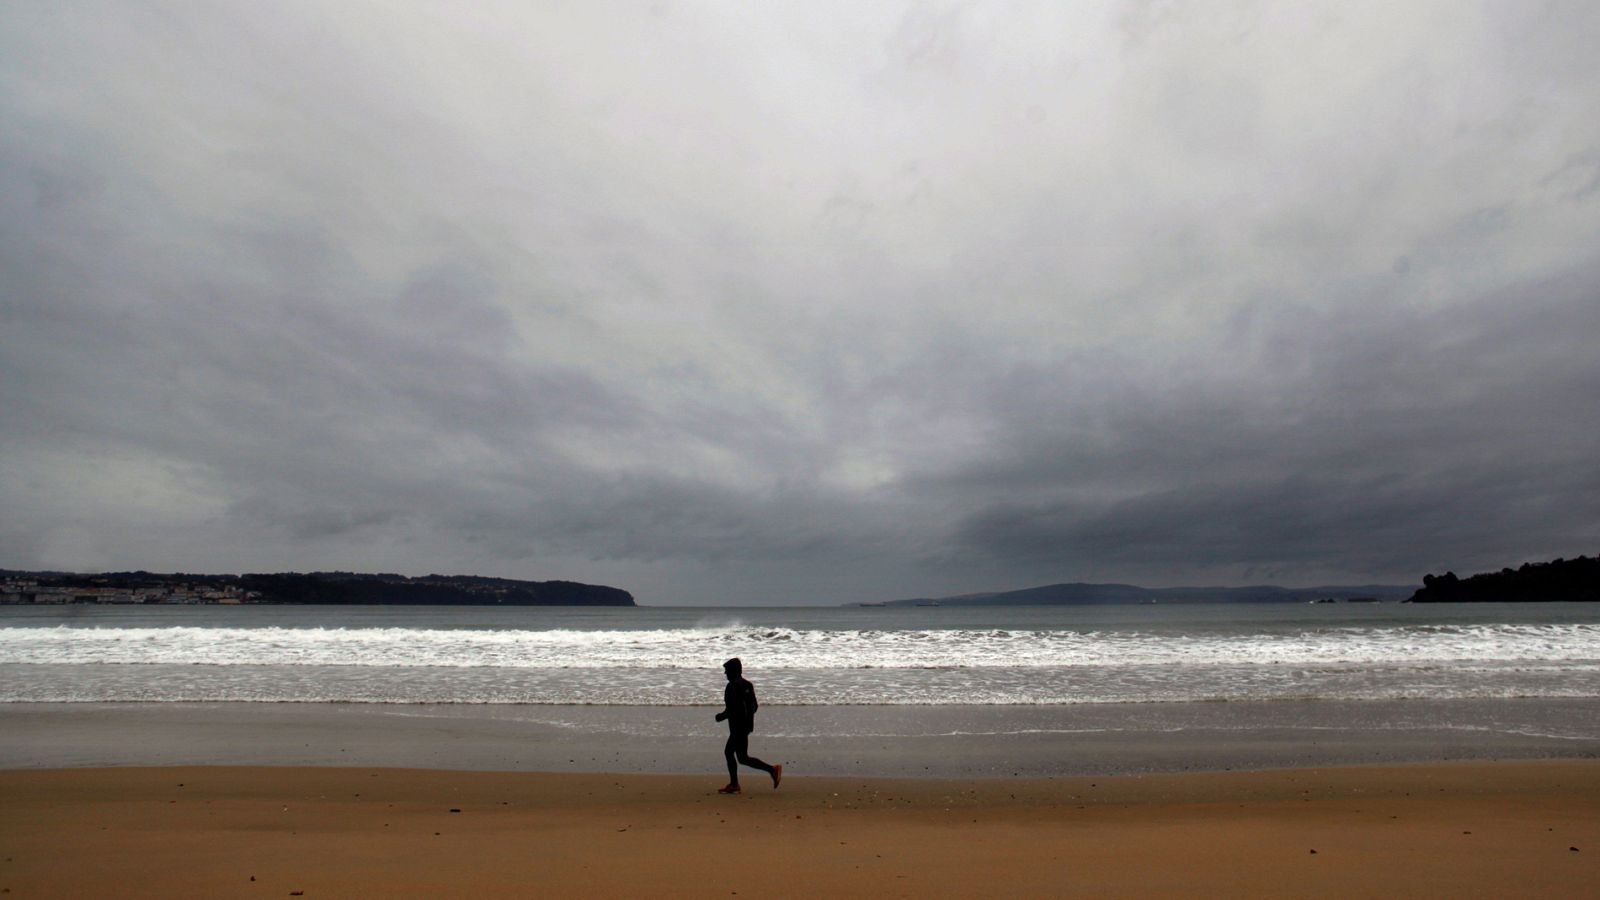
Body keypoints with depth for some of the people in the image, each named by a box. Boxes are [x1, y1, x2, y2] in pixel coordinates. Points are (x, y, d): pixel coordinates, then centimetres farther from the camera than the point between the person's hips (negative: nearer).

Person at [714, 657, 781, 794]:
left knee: (743, 758, -5)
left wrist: (720, 716, -6)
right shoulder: (747, 685, 11)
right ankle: (733, 784, 18)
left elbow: (731, 709, -23)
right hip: (747, 725, 10)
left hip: (738, 726, -10)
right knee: (728, 752, 17)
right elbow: (754, 706, 13)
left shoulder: (732, 686, -16)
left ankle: (772, 769, -11)